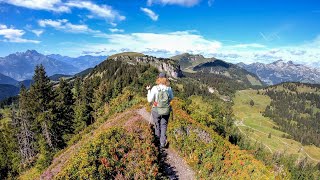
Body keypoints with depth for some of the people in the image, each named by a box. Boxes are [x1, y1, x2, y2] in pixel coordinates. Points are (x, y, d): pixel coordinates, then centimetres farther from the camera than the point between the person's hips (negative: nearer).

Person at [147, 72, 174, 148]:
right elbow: (171, 98, 8)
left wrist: (149, 90, -1)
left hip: (156, 110, -1)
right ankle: (163, 143, 16)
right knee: (164, 126, 17)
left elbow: (150, 100, -12)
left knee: (157, 125, 22)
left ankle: (158, 139, 43)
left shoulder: (155, 88, -17)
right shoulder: (169, 88, -9)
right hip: (166, 110, 1)